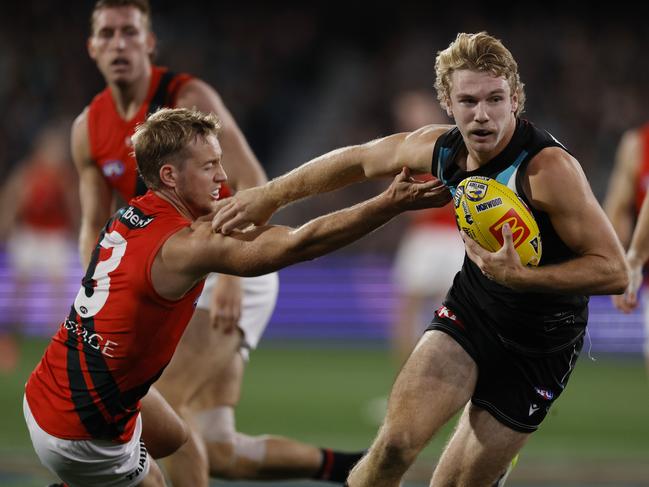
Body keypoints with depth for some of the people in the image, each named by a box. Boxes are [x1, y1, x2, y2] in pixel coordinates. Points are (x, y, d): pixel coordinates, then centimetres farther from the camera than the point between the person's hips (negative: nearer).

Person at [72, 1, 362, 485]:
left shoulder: (189, 99, -12)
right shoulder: (88, 130, 7)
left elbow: (252, 182, -19)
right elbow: (94, 228, 10)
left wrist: (230, 275, -28)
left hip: (232, 276, -7)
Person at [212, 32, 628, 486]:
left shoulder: (548, 167, -29)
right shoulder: (439, 148, -9)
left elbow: (613, 270, -27)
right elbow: (358, 159, 11)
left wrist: (519, 276, -36)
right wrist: (271, 195, 15)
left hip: (538, 348, -4)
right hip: (468, 312, 4)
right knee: (395, 444, -17)